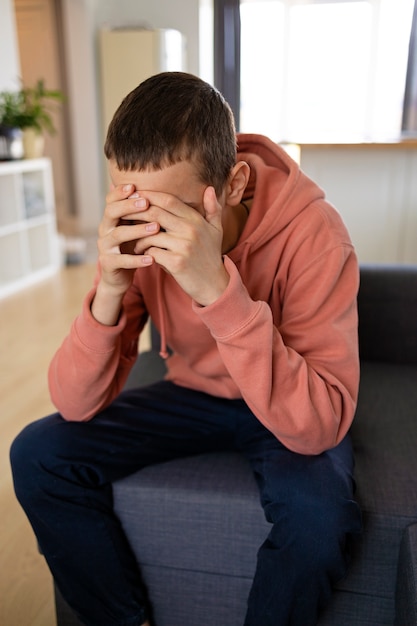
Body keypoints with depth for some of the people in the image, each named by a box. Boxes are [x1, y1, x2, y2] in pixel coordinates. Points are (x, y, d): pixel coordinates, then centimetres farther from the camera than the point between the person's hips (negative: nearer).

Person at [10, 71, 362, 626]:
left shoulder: (312, 232, -27)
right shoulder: (137, 235, -17)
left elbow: (320, 426, -35)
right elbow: (75, 406, -17)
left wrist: (219, 288, -44)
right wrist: (110, 291, -34)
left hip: (287, 410, -2)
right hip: (192, 394, 3)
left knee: (317, 509, -34)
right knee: (38, 455, -12)